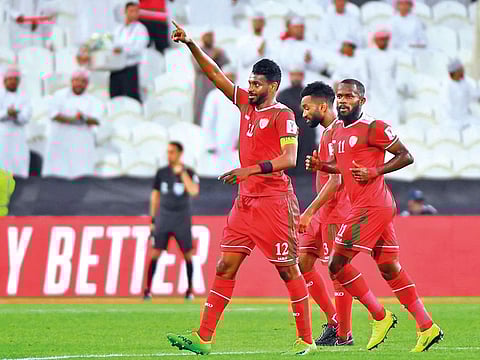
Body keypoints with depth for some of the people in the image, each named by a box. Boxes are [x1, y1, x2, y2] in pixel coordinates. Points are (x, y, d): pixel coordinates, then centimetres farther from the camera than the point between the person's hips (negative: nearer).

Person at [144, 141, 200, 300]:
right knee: (155, 253, -6)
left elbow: (194, 191, -22)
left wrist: (182, 172, -22)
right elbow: (155, 196, 11)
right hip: (163, 218, 2)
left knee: (188, 254, 3)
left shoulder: (189, 173, -4)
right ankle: (148, 289, -5)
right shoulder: (161, 173, 5)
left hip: (182, 220, -2)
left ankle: (190, 289, 16)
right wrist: (153, 219, 9)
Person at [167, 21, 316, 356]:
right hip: (246, 201, 8)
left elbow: (289, 158, -18)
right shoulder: (247, 104, 13)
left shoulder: (282, 115, -8)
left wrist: (252, 168, -27)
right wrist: (191, 45, 7)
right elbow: (215, 74, 16)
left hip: (275, 202, -8)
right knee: (225, 267, 2)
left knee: (288, 269, -3)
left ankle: (306, 340, 3)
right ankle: (203, 338, 1)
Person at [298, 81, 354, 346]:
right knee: (302, 262, 7)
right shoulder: (328, 133, 16)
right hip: (323, 213, 10)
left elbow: (336, 179, -21)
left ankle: (343, 334, -2)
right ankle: (333, 320, 13)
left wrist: (310, 211, -22)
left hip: (337, 213, -10)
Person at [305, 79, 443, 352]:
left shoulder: (373, 128, -11)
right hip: (380, 206, 10)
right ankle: (427, 327, 13)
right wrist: (320, 165, 8)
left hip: (371, 205, -10)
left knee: (337, 264, -7)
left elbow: (406, 156, -8)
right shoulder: (337, 130, 15)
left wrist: (374, 172, -17)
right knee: (389, 268, 11)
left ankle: (380, 317, 3)